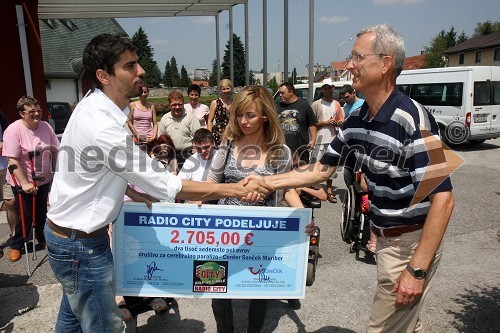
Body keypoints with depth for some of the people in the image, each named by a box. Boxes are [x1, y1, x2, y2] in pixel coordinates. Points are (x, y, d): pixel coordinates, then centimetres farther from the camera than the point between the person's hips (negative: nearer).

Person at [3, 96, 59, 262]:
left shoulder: (46, 126, -4)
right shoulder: (14, 130, -19)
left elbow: (55, 151, 4)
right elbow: (12, 161, -22)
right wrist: (24, 183, -25)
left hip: (44, 179, 4)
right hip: (23, 182, -4)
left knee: (41, 212, 18)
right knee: (26, 215, 5)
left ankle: (42, 239, 38)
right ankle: (15, 245, 27)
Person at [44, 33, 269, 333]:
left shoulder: (95, 106, 0)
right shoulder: (102, 126, -31)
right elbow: (168, 185, -29)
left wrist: (132, 192, 2)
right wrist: (237, 190, -24)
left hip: (67, 233, 9)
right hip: (82, 243, -9)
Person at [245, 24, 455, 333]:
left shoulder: (412, 119, -24)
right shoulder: (357, 119, 0)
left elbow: (443, 198, -24)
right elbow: (322, 169, 6)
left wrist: (417, 269, -23)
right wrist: (267, 182, 0)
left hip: (412, 242, -7)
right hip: (387, 237, 7)